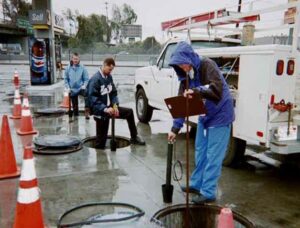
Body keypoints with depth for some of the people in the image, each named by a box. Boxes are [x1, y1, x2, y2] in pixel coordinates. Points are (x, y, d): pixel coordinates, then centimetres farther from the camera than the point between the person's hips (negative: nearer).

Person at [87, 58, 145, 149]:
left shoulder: (109, 77, 5)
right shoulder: (95, 79, -17)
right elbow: (92, 98, -22)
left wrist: (115, 105, -6)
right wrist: (105, 109, -32)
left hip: (108, 107, 7)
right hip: (98, 109, -7)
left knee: (129, 112, 4)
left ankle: (134, 137, 15)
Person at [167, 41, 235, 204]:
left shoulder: (207, 65, -20)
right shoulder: (185, 75, 0)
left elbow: (217, 89, -33)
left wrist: (196, 91, -47)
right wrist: (175, 128, -5)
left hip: (219, 115, -7)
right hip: (204, 116, 8)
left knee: (213, 156, -2)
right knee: (200, 152, 16)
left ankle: (208, 192, 7)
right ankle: (196, 184, 31)